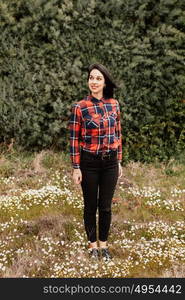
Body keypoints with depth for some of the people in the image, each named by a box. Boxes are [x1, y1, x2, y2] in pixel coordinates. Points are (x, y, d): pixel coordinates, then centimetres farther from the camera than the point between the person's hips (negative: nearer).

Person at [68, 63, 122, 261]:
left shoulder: (114, 104, 1)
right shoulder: (79, 107, -10)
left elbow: (117, 134, 9)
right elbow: (74, 139, -8)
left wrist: (119, 161, 9)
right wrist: (76, 168, -9)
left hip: (110, 163, 3)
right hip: (89, 163, -3)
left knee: (105, 206, 11)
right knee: (90, 206, 11)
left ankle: (103, 243, 29)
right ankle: (93, 244, 28)